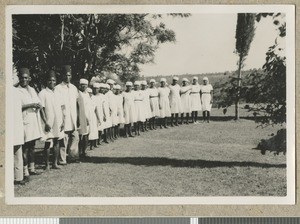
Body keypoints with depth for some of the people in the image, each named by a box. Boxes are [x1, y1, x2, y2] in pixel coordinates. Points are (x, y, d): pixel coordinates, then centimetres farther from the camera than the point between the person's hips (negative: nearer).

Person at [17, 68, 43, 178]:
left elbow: (38, 102, 21)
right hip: (25, 122, -7)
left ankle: (32, 168, 22)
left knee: (32, 146, 13)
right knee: (25, 147, -7)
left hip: (35, 122, 7)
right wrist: (30, 105, -20)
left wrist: (38, 105, -2)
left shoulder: (32, 90, 17)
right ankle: (25, 172, -4)